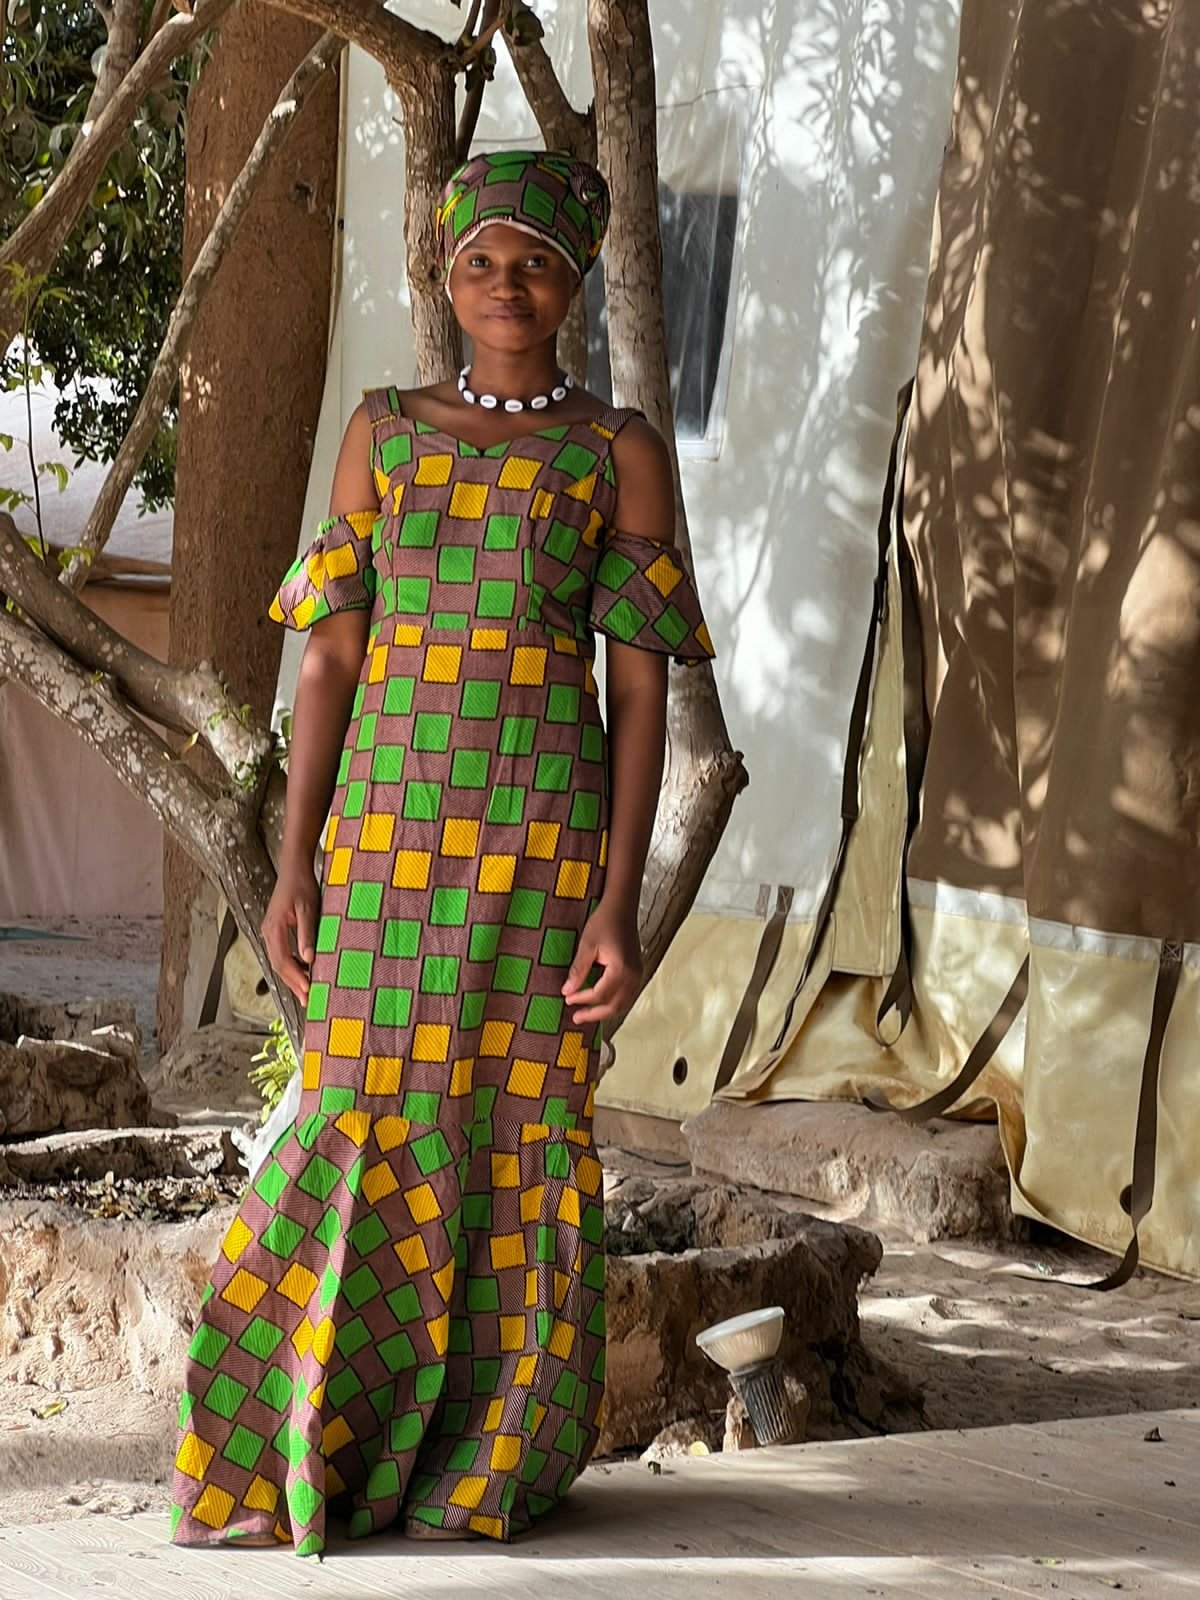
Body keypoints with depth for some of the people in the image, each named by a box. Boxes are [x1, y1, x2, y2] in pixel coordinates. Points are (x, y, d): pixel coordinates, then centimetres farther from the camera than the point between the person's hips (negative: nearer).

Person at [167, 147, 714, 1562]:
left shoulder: (620, 454, 2)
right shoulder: (384, 432, 8)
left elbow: (639, 689, -2)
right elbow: (331, 660, 7)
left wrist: (619, 904, -9)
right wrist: (293, 868, 1)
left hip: (546, 830, -2)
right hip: (393, 823, 2)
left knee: (518, 1132, 2)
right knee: (364, 1122, -2)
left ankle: (497, 1459, 15)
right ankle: (296, 1458, 7)